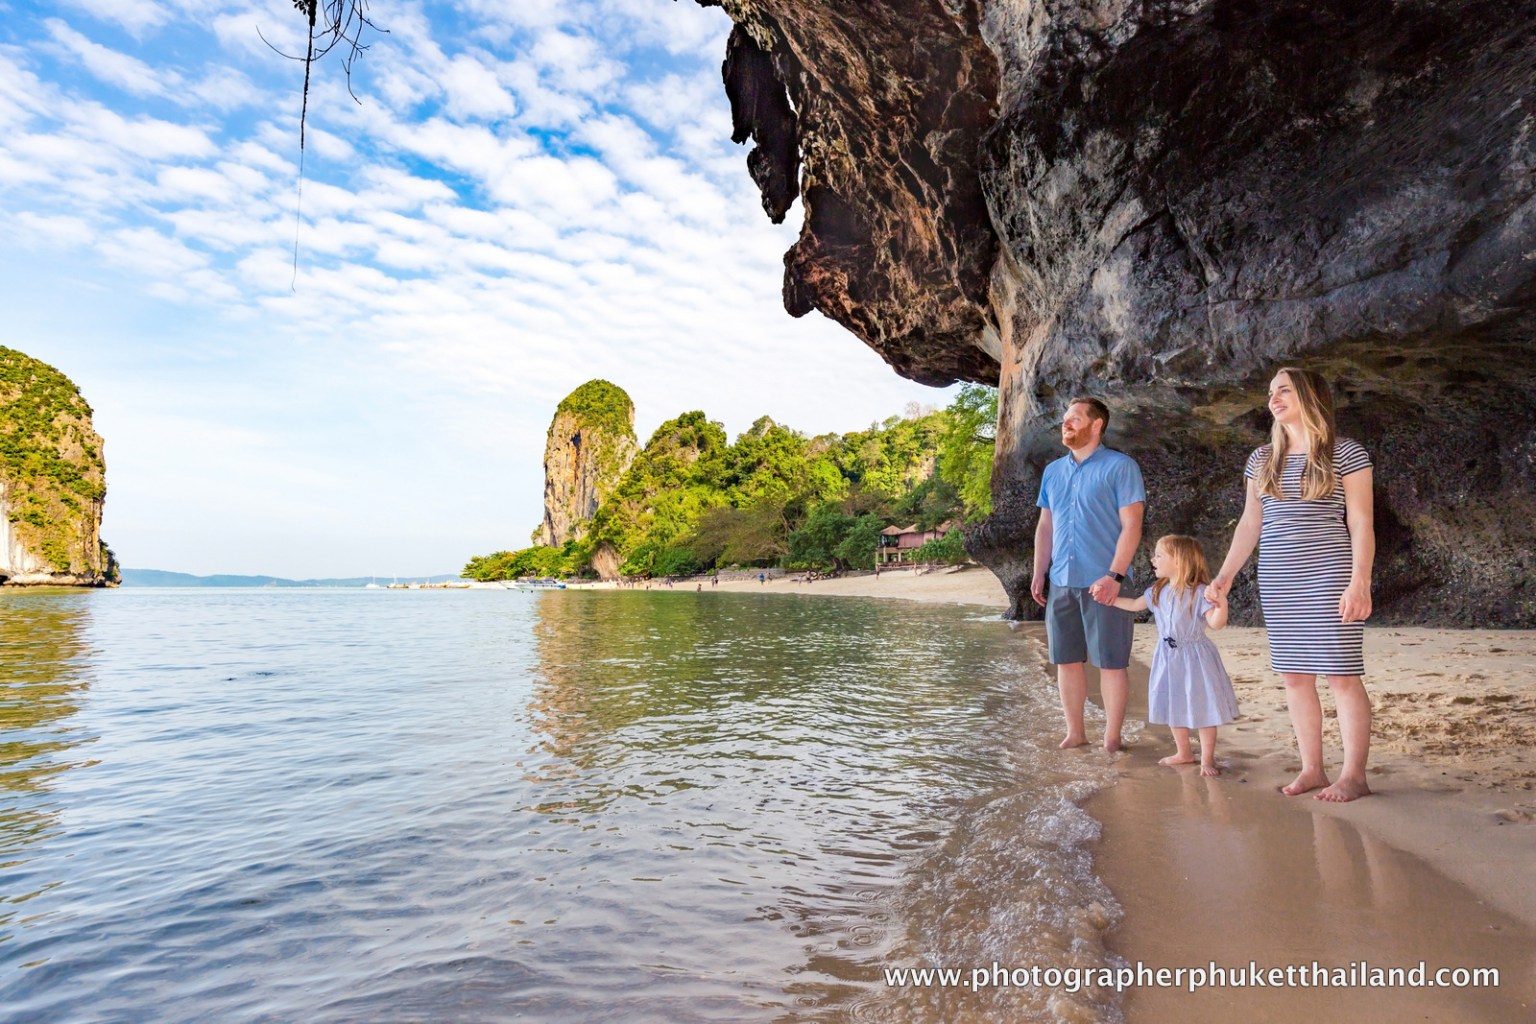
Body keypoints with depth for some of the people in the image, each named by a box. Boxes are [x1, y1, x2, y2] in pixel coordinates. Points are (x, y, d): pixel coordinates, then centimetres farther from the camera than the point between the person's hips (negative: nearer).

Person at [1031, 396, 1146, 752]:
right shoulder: (1053, 471, 13)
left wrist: (1114, 576, -18)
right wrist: (1038, 574, 9)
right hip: (1061, 582, 6)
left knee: (1110, 663, 3)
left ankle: (1111, 740, 15)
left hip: (1103, 583, -5)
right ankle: (1075, 734, 22)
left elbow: (1131, 525, -10)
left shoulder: (1120, 466, -4)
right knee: (1066, 660, 10)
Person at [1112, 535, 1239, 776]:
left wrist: (1222, 605, -41)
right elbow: (1135, 605, 18)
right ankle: (1183, 753, 32)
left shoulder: (1199, 592, -17)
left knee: (1202, 709, 2)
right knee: (1174, 708, 16)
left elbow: (1216, 623, -23)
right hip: (1168, 657, 7)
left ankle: (1207, 758, 16)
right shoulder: (1158, 591, 3)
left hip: (1194, 657, -7)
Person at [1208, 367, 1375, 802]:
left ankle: (1354, 775, 9)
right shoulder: (1262, 460, 12)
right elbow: (1249, 524, 13)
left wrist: (1359, 583, -13)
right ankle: (1311, 769, 16)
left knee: (1341, 674, -2)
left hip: (1328, 578, -5)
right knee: (1294, 675, 6)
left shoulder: (1346, 454, -1)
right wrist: (1225, 575, 7)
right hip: (1277, 583, 5)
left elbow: (1361, 525, -5)